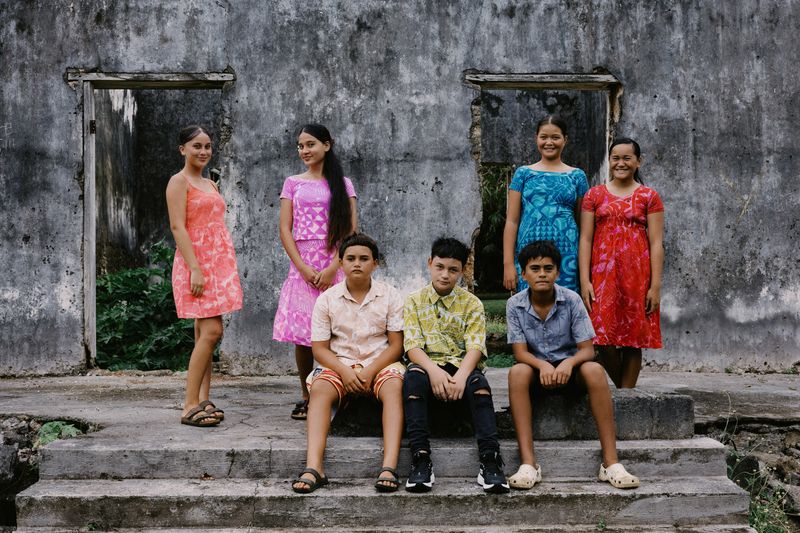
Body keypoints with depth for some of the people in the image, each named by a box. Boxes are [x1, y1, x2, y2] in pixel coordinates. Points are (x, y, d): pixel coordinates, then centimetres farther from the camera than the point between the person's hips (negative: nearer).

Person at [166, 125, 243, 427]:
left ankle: (202, 401, 8)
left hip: (218, 263, 8)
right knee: (211, 332, -14)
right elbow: (178, 227, -13)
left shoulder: (210, 184, 19)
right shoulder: (179, 181, -5)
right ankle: (190, 406, -11)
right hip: (195, 262, -8)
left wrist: (227, 268, 15)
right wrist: (195, 269, -21)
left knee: (206, 334, 6)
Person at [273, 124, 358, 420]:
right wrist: (303, 268, -7)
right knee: (301, 332, -1)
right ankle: (306, 397, 10)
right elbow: (285, 231, 5)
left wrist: (332, 268, -11)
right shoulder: (293, 183, 11)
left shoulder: (342, 184, 7)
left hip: (335, 266, -1)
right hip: (302, 267, 1)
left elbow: (350, 231, 1)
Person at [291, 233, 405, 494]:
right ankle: (313, 467, -43)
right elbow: (319, 347, 1)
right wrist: (345, 372, -18)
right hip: (339, 363, 1)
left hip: (380, 362, -1)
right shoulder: (327, 299, 3)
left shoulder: (389, 296, 1)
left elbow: (396, 345, -2)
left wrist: (370, 371, -17)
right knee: (320, 389, -31)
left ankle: (389, 467, -45)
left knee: (394, 386, -34)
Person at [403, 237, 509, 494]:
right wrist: (433, 370, -25)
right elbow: (412, 345, -4)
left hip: (461, 369, 0)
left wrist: (462, 375, -26)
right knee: (413, 377, -35)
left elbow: (475, 346, -5)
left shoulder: (471, 304, 9)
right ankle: (421, 460, -39)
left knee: (478, 382, -34)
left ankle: (490, 461, -39)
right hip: (428, 367, 0)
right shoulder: (414, 301, 9)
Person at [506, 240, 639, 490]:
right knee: (518, 372, -34)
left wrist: (569, 363, -33)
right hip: (537, 371, 0)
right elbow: (520, 352, -11)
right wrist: (543, 366, -33)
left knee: (594, 370, -32)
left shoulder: (571, 300, -7)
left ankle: (611, 462, -33)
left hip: (569, 371, 0)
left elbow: (587, 349, -10)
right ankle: (528, 464, -39)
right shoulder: (515, 305, -6)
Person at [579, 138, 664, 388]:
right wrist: (584, 280, -5)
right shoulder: (595, 195, 9)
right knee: (604, 338, -6)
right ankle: (623, 390, 14)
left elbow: (656, 243, 1)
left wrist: (655, 285, -6)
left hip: (637, 273, -1)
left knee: (634, 338, 1)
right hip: (603, 273, 1)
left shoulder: (649, 197, 6)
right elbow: (585, 239, 5)